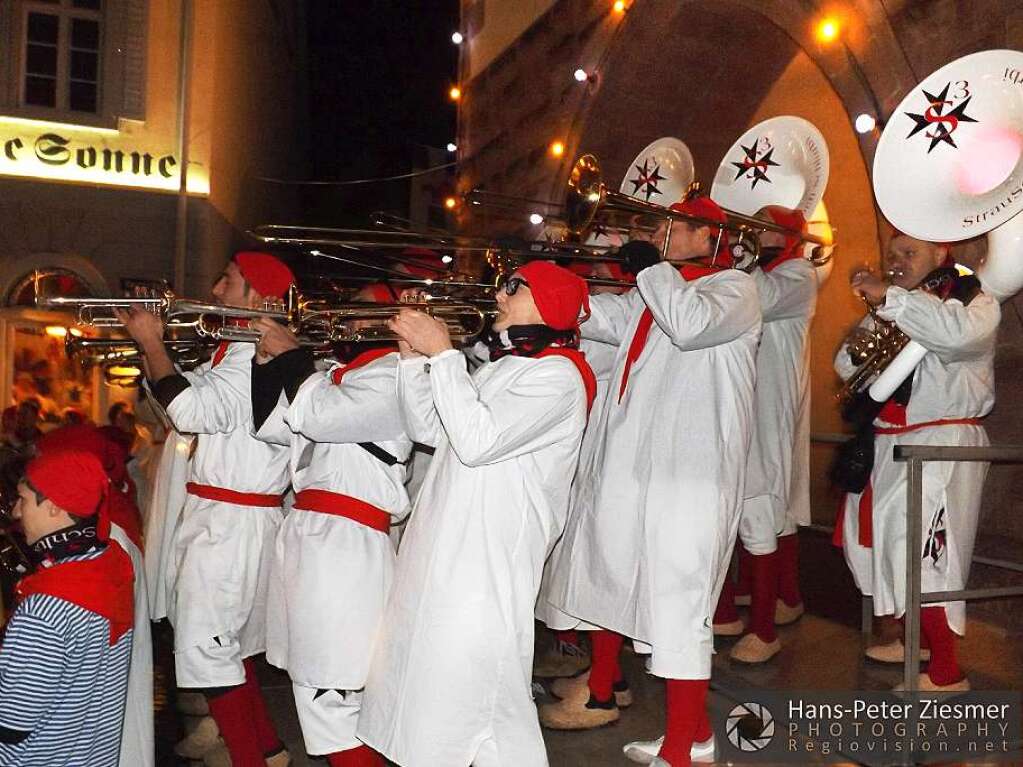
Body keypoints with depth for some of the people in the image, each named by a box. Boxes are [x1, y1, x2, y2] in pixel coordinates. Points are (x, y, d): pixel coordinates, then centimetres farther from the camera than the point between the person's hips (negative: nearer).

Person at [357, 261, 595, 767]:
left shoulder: (557, 374, -12)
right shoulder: (500, 366, 17)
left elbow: (477, 439, -24)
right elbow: (427, 430, 14)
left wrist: (443, 353, -17)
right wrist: (413, 353, 5)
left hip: (487, 566, -9)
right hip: (442, 553, 9)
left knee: (475, 702, -3)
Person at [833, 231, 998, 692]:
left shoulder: (972, 298, -4)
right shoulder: (891, 311, 18)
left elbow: (959, 333, -29)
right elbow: (847, 369, 18)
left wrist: (889, 297, -27)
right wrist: (855, 347, -4)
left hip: (941, 445, -8)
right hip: (887, 443, 8)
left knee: (919, 553, -13)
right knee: (878, 541, 13)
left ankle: (947, 674, 0)